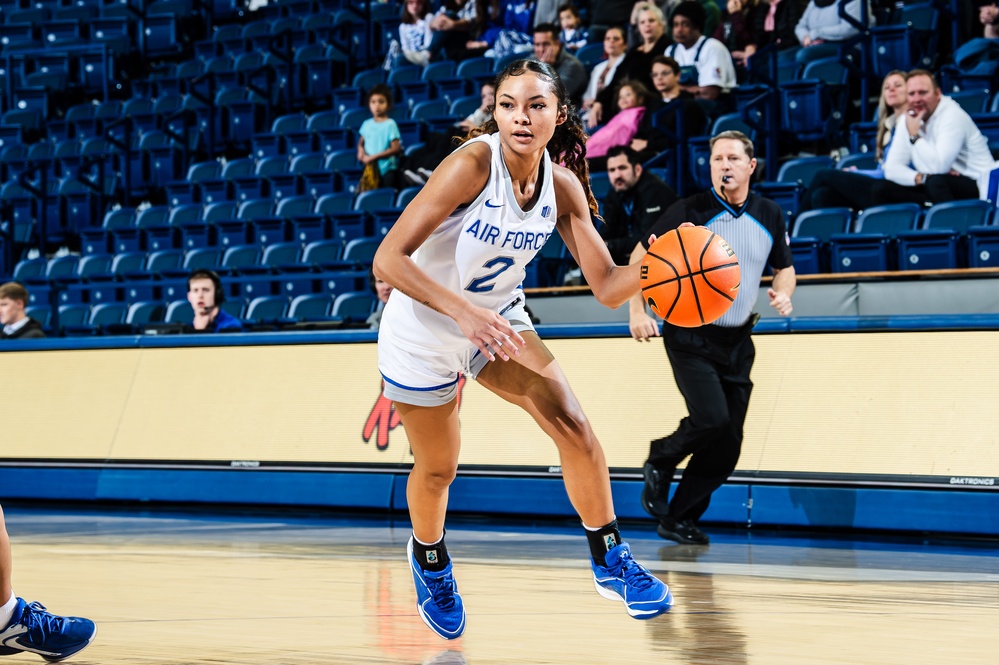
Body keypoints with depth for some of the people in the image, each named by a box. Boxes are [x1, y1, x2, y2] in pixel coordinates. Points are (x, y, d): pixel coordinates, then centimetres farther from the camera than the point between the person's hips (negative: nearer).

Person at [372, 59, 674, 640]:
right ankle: (429, 556, 42)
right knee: (438, 468, 10)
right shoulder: (474, 163, -28)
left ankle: (610, 560, -2)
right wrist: (465, 312, -43)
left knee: (571, 423, -15)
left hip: (498, 319, 4)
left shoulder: (563, 185, -12)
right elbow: (389, 259, -32)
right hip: (423, 327, -4)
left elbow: (606, 285, -8)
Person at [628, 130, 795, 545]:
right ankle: (659, 461, 8)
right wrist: (637, 312, -14)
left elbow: (785, 268, 17)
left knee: (727, 446, 2)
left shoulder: (770, 216, 3)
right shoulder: (689, 212, -10)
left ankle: (679, 519, 16)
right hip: (690, 335, -5)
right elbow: (641, 256, -4)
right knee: (711, 418, -22)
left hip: (737, 340, 5)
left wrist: (783, 294, -6)